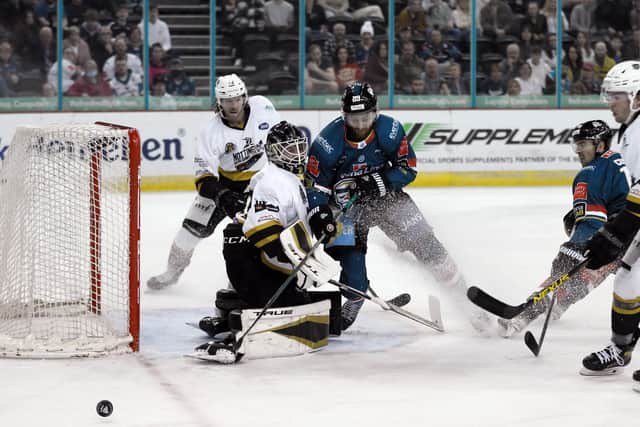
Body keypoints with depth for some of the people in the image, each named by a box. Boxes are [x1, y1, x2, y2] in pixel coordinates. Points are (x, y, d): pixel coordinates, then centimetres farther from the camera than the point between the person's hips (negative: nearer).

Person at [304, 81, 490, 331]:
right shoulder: (328, 141, -21)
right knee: (351, 252, -18)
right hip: (347, 204, -1)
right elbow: (313, 182, -14)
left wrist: (380, 181, -25)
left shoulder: (389, 130, -17)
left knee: (424, 242, -6)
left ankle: (466, 300, 2)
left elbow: (408, 168, -9)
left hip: (386, 195, 1)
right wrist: (318, 213, -30)